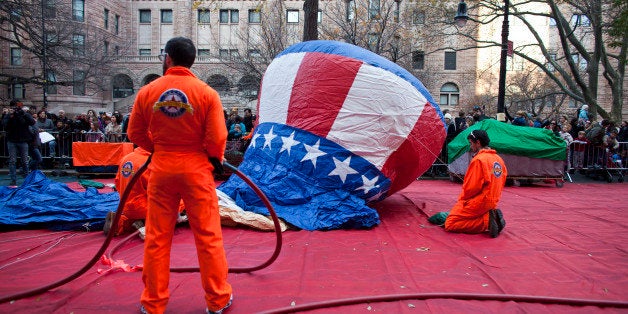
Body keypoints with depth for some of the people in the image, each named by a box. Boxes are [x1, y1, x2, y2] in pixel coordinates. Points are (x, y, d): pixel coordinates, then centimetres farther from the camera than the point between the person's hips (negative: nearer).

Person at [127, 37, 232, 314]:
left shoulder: (147, 92, -2)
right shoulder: (207, 93, -8)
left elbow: (135, 133, 5)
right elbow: (217, 138, -10)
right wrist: (215, 158, 10)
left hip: (161, 169, 2)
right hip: (196, 169, -2)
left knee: (157, 238, 12)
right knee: (208, 236, 8)